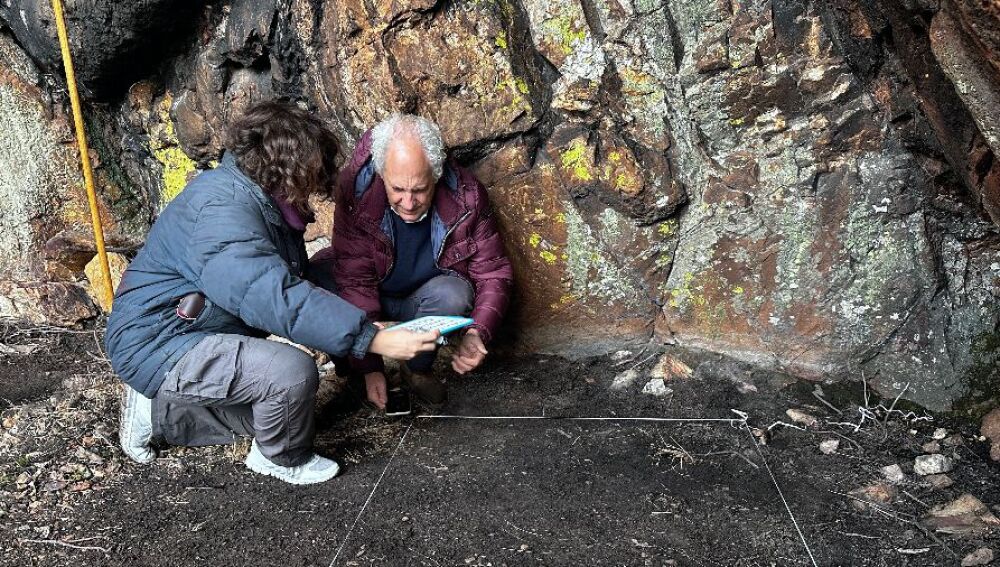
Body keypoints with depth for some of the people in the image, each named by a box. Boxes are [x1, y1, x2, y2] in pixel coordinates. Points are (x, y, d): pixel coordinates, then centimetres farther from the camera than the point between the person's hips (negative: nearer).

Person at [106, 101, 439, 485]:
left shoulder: (261, 202, 5)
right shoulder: (223, 209, -28)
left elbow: (292, 281, 8)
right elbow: (278, 300, -39)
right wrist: (374, 341, -39)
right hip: (157, 345, -10)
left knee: (276, 406, 18)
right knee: (292, 371, -28)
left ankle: (156, 411, 22)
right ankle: (284, 460, 2)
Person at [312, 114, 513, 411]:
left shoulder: (466, 197, -22)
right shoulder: (356, 190, -26)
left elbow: (493, 274, -14)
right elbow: (355, 281, -26)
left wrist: (478, 333, -34)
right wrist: (370, 367, -30)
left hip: (422, 303, 1)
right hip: (369, 303, -1)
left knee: (452, 295, -33)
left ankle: (418, 370, -4)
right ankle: (348, 369, -3)